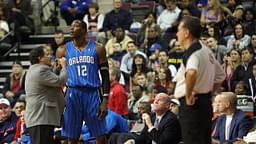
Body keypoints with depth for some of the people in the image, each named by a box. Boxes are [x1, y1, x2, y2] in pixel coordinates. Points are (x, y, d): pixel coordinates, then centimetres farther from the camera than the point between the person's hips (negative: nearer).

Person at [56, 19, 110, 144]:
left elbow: (105, 76, 3)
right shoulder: (63, 50, 7)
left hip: (92, 93, -1)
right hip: (73, 93, 1)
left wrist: (105, 100, -6)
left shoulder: (97, 48, 3)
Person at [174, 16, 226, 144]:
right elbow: (220, 75, 28)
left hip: (191, 105, -10)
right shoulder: (206, 51, 16)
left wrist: (189, 95, -23)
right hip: (205, 103, 10)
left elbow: (191, 72, -36)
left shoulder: (192, 51, -14)